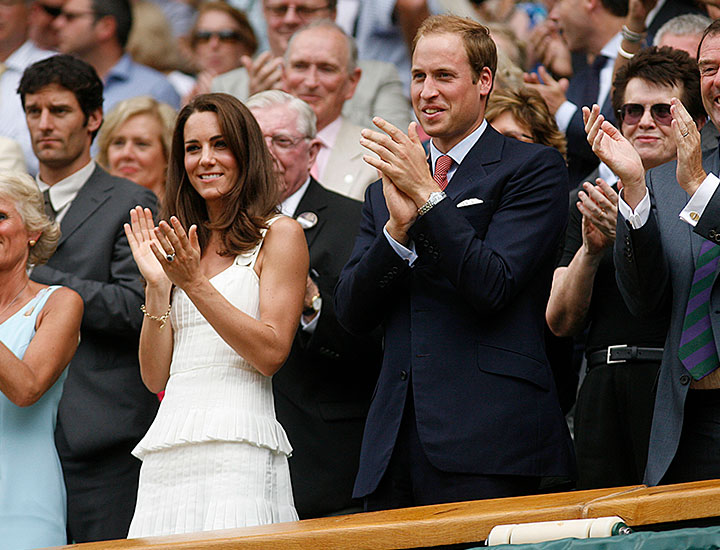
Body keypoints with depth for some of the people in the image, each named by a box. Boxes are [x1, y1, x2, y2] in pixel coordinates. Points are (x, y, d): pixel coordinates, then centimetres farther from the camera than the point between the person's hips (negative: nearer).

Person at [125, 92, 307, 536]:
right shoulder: (184, 247, 18)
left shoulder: (280, 234, 2)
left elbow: (271, 353, -8)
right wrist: (157, 285, 2)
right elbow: (156, 376, 14)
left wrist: (195, 283, -12)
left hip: (238, 446, -5)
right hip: (168, 457, 5)